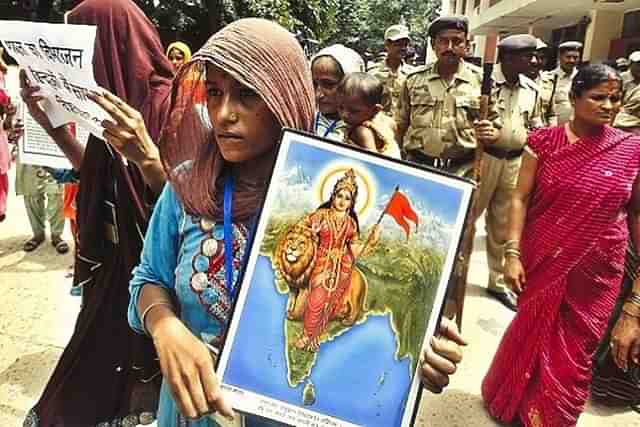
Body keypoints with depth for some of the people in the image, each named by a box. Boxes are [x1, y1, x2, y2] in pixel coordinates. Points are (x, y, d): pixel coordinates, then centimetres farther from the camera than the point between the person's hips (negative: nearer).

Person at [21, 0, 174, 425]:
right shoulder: (119, 93, 5)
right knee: (99, 367, 23)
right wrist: (51, 122, 4)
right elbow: (95, 174, 14)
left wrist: (145, 155, -38)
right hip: (114, 259, 8)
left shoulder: (168, 100, -19)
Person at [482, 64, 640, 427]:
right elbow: (520, 198, -5)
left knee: (573, 349, 13)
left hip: (595, 271, 1)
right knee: (530, 333, 18)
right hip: (542, 261, 0)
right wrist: (512, 253, -13)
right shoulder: (543, 142, -5)